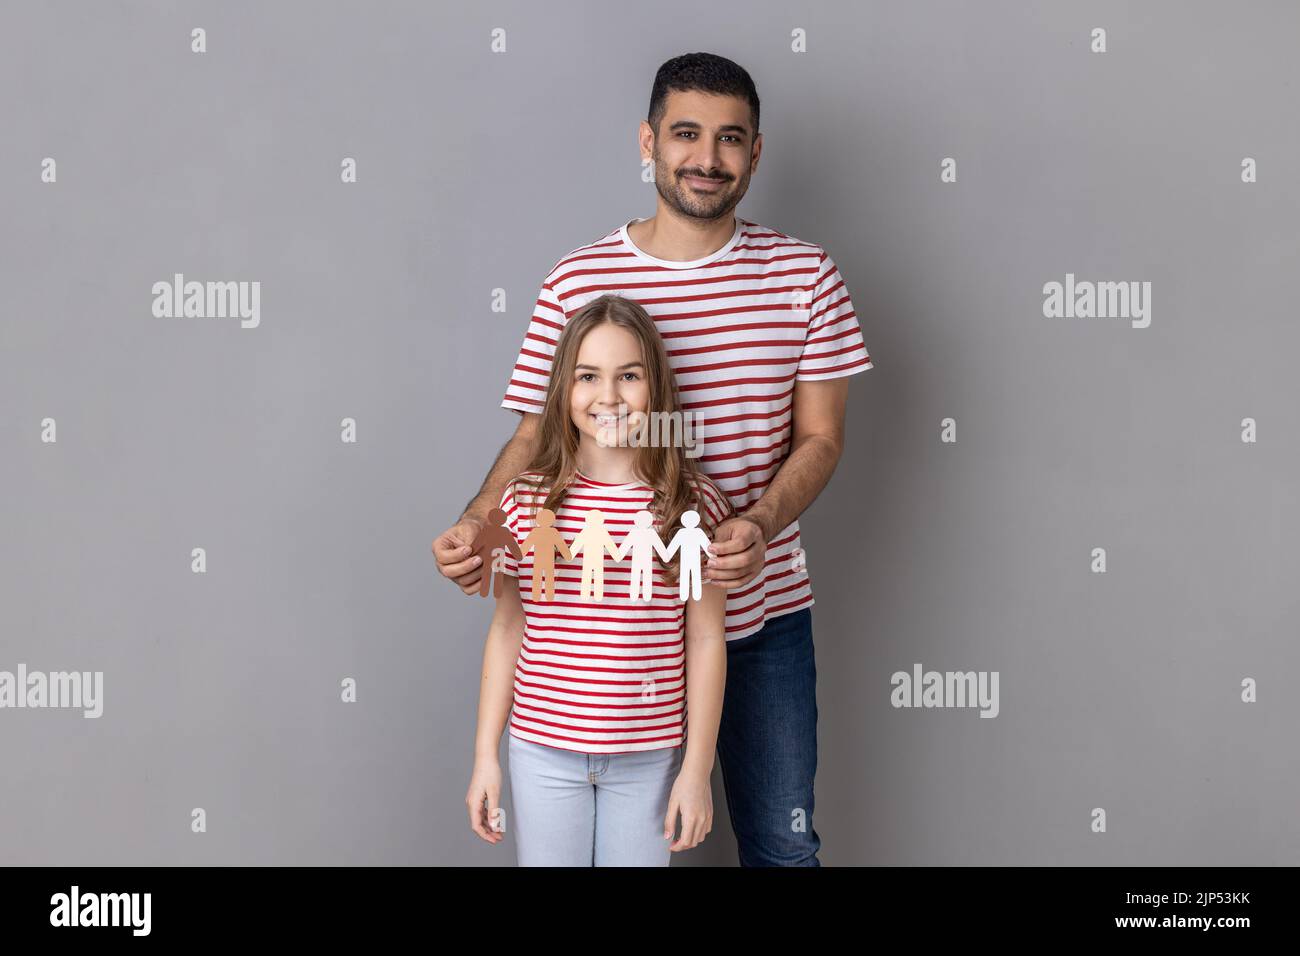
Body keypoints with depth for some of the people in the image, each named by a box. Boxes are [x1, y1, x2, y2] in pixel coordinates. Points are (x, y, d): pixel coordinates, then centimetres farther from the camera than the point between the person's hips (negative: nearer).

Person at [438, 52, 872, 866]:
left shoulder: (806, 277, -2)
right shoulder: (578, 281, -4)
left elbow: (820, 437, -2)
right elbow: (536, 437, -1)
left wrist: (757, 526, -21)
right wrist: (475, 526, -20)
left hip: (764, 614, 1)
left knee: (784, 844, 13)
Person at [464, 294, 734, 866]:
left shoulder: (694, 505, -7)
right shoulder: (526, 499, -4)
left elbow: (705, 642, -3)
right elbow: (507, 630, 3)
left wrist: (697, 768, -2)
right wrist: (485, 754, 3)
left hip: (648, 759, -1)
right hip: (543, 751, 1)